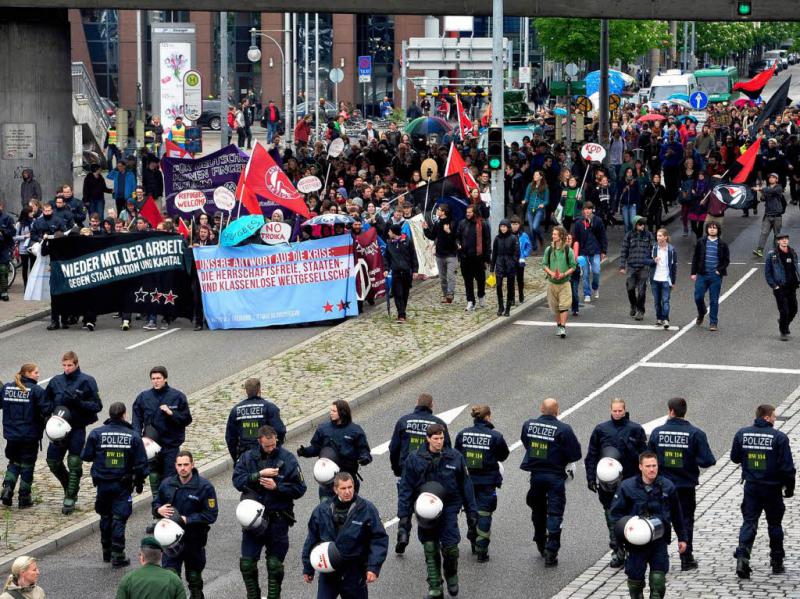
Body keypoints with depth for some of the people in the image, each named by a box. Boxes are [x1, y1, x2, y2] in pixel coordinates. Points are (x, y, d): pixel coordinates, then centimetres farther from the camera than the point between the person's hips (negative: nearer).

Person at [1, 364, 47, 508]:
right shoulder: (36, 391, -13)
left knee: (14, 463, 20)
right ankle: (24, 498, 13)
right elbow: (45, 411, -15)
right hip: (30, 435, -4)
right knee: (27, 465, 9)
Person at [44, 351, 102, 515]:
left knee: (74, 464, -2)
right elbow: (46, 403, 14)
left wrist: (79, 402, -20)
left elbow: (97, 406, -6)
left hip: (77, 429, -4)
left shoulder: (86, 381, -6)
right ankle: (70, 487, 32)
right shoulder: (55, 381, 4)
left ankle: (70, 498, 8)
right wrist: (55, 407, -7)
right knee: (53, 462, 7)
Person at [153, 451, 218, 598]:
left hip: (194, 540, -2)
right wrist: (159, 510, -9)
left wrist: (186, 519, -20)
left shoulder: (204, 486, -10)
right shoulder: (167, 484, 3)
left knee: (194, 578, 16)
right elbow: (156, 504, 16)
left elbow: (211, 515, -14)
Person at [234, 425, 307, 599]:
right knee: (247, 564, 3)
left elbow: (299, 488, -5)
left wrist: (276, 487, -17)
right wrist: (259, 474, -19)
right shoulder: (248, 457, 1)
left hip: (277, 519, -2)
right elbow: (237, 480, -10)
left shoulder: (287, 459, -4)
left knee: (275, 565, 6)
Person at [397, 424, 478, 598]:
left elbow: (466, 486, 7)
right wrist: (404, 514, -3)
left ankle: (451, 575, 23)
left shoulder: (455, 458, 0)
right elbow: (406, 488, 2)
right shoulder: (414, 459, -1)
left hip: (449, 508, 0)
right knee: (430, 549, 3)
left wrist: (472, 512, 7)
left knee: (450, 548, -6)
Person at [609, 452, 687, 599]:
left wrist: (682, 538, 17)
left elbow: (676, 515, 13)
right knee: (635, 577, 9)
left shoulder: (667, 486, 3)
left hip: (660, 541, 0)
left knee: (658, 580, -8)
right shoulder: (627, 487, -4)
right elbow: (616, 512, 2)